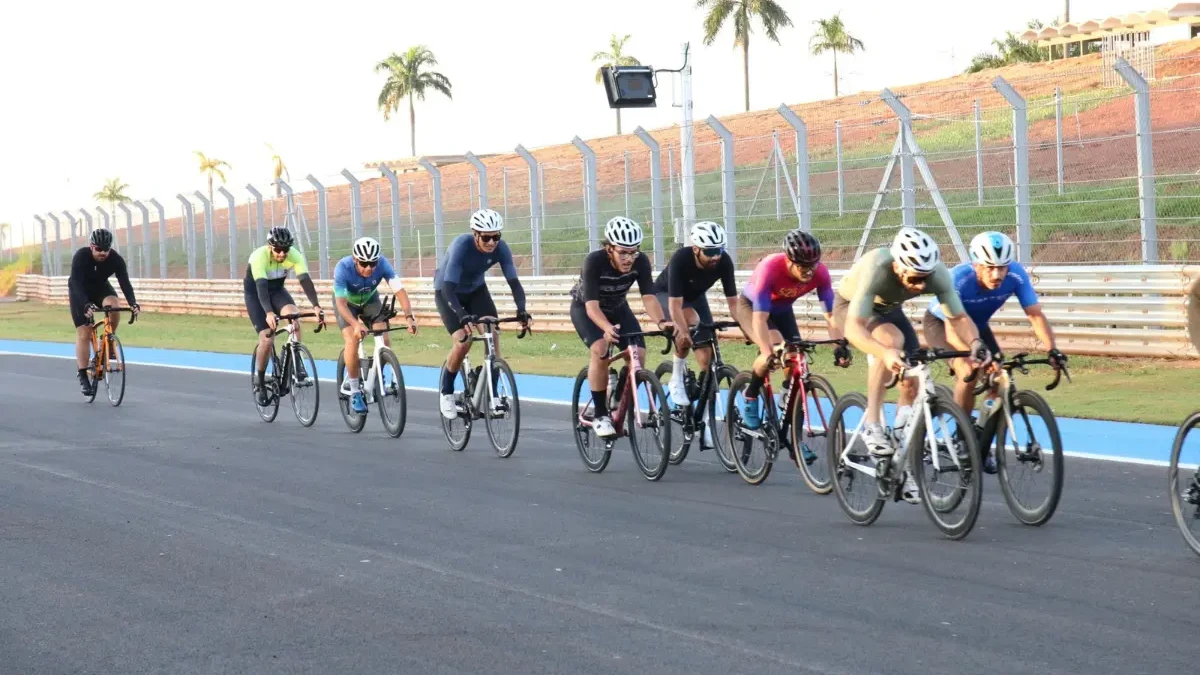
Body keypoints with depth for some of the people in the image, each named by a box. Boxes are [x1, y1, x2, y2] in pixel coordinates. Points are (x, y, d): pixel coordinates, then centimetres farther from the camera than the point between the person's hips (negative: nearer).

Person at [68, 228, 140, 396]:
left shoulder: (116, 259, -25)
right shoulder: (80, 257, -32)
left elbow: (125, 282, -29)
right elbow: (77, 284, -39)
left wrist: (133, 303, -46)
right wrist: (86, 305, -54)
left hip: (101, 288, 2)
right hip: (80, 292, -2)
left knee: (113, 307, -31)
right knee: (84, 333, -9)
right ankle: (83, 377, -3)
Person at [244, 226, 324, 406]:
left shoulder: (295, 256, -23)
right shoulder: (259, 257, -32)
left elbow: (306, 281, -33)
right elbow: (261, 287, -42)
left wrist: (316, 306, -49)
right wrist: (268, 313, -57)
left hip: (277, 290, 3)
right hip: (255, 293, -3)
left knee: (293, 314, -30)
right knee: (267, 339, -16)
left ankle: (296, 364, -18)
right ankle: (259, 383, 5)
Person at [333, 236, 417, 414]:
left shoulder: (382, 264, -31)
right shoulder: (343, 268, -36)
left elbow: (400, 291, -36)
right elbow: (341, 303, -39)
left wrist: (409, 317, -50)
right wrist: (356, 324, -55)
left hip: (370, 300, 2)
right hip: (347, 302, -2)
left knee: (384, 338, -16)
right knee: (352, 341, -22)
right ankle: (355, 392, -10)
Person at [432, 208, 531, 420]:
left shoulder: (500, 248, -23)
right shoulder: (462, 245, -35)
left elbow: (514, 282, -23)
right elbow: (449, 287, -40)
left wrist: (522, 310, -41)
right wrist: (463, 315, -55)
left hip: (475, 290, 4)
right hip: (447, 291, -4)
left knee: (493, 335, -17)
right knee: (463, 341, -21)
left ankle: (493, 395, -7)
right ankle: (446, 393, 0)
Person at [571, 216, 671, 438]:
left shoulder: (641, 262, -26)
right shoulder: (594, 261, -35)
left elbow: (648, 296, -31)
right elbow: (592, 305, -41)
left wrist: (661, 321, -51)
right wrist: (607, 328, -61)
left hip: (617, 308, 4)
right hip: (584, 309, -4)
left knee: (638, 354, -16)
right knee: (600, 349, -30)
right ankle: (600, 415, -18)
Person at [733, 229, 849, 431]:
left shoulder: (820, 272, -28)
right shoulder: (770, 268, -41)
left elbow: (831, 314, -23)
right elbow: (760, 318, -44)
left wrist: (840, 346, -37)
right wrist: (768, 354, -55)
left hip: (782, 310, 5)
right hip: (751, 306, -5)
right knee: (775, 349, -31)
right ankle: (750, 398, -6)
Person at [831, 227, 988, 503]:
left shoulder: (938, 274, -30)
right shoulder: (876, 268, -42)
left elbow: (959, 317, -20)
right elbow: (854, 327, -45)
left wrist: (975, 342, -41)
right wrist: (885, 353, -62)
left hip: (888, 310, 5)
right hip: (850, 307, -5)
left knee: (911, 382, -5)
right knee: (892, 339, -35)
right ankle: (872, 425, -26)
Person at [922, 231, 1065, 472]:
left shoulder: (1016, 275, -29)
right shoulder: (958, 279, -39)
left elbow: (1036, 315, -27)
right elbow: (952, 331, -43)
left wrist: (1052, 349, -43)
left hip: (977, 326, 4)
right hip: (940, 323, -4)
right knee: (968, 372, -29)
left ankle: (983, 446, 8)